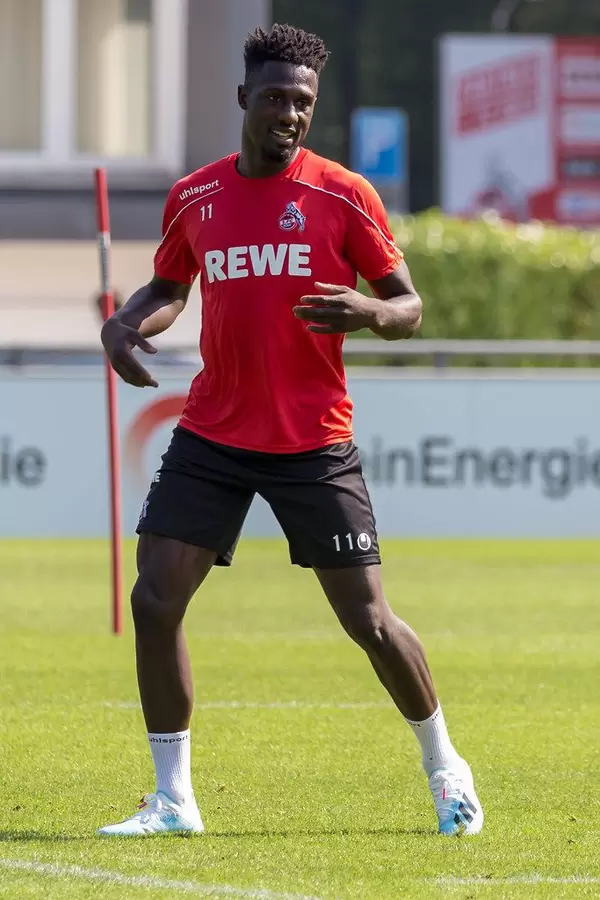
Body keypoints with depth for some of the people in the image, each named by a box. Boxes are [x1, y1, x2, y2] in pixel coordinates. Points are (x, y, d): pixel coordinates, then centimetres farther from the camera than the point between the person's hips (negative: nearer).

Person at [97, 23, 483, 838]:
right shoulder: (195, 199, 5)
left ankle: (445, 767, 21)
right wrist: (124, 324, 0)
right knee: (154, 599, -7)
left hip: (314, 444, -3)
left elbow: (409, 308, -1)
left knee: (368, 619, -3)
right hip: (211, 436, 3)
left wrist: (369, 311, -24)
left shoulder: (344, 197, -5)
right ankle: (174, 800, 4)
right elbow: (169, 288, 22)